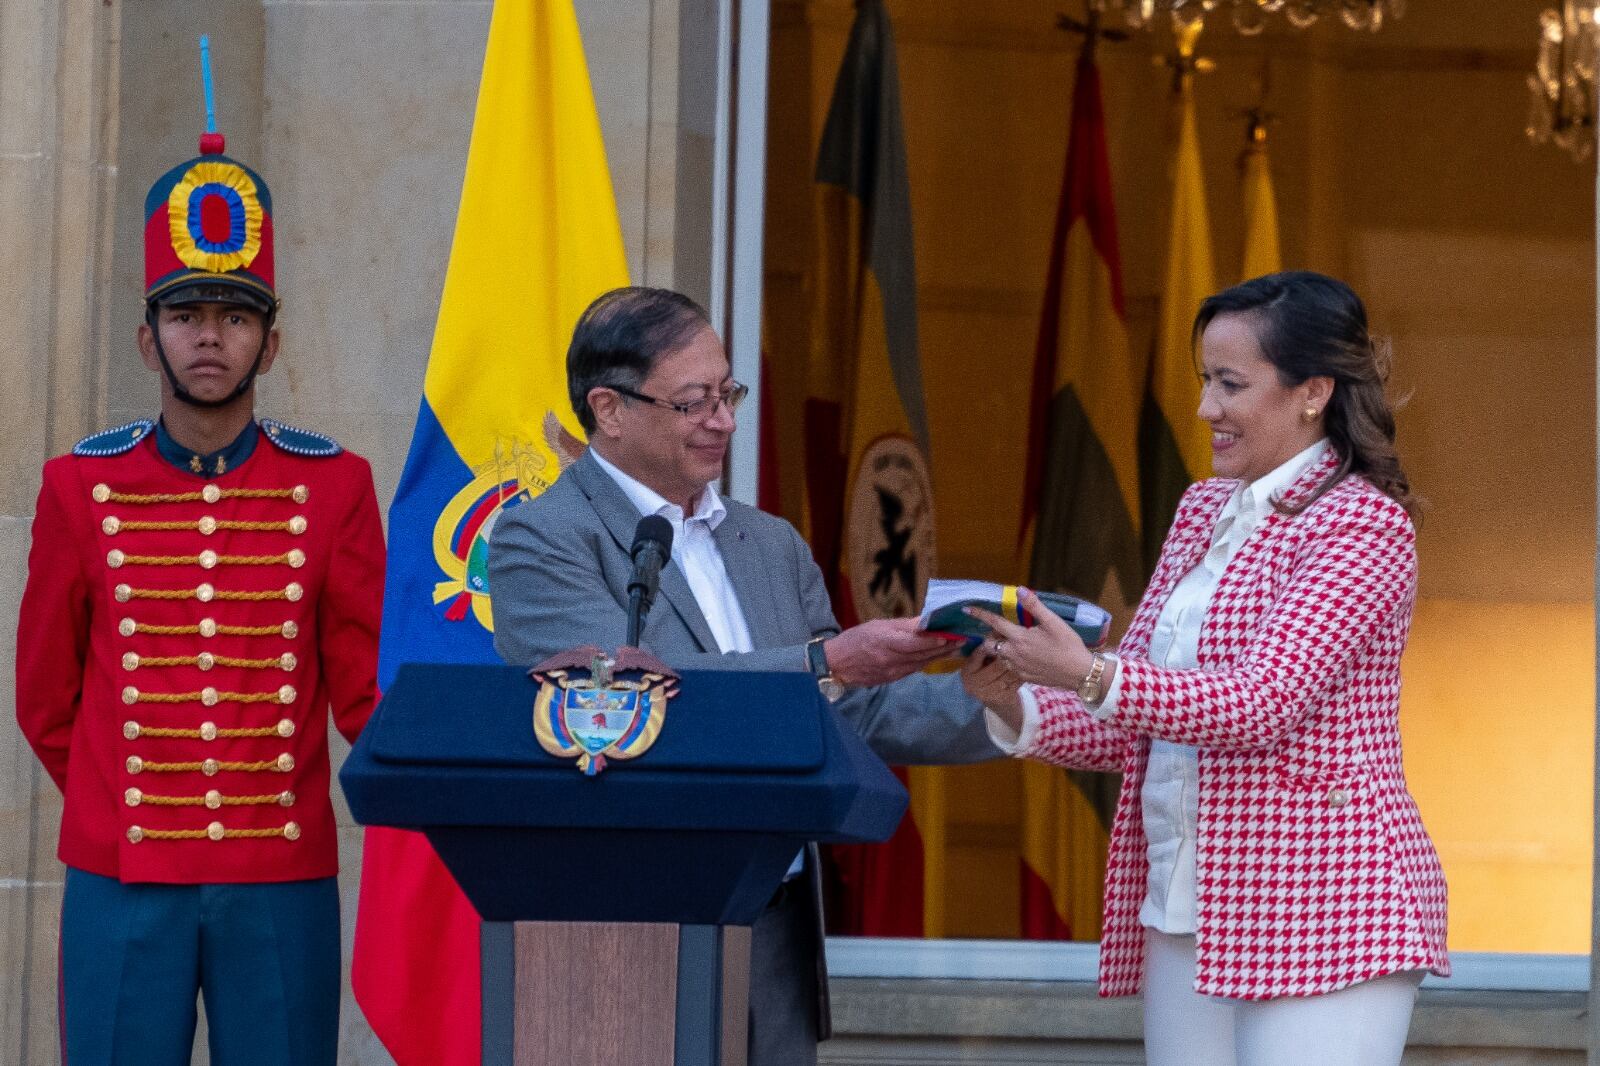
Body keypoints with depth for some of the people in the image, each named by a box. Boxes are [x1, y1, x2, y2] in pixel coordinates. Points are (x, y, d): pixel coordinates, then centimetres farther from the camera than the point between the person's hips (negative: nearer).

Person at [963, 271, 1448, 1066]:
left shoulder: (1362, 523, -8)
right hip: (1184, 910, 8)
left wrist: (1088, 674, -29)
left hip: (1318, 904, -7)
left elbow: (1261, 706, -19)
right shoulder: (1203, 511, 16)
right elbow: (1133, 725, 16)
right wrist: (1020, 708, -4)